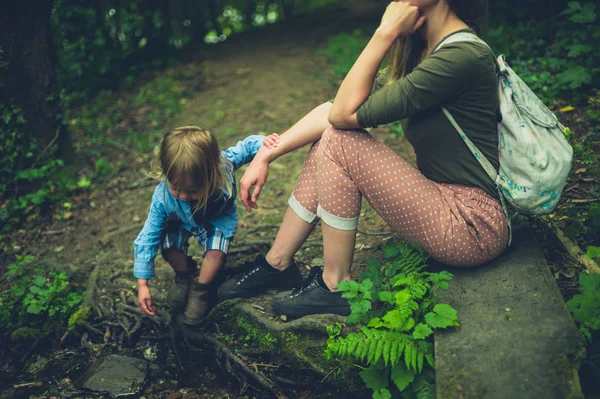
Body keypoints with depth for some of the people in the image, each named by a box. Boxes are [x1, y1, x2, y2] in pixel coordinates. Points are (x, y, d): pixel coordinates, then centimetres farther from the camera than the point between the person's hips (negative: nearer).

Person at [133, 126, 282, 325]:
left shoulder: (223, 166, -41)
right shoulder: (163, 197, -37)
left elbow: (245, 147, -21)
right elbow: (148, 237, -27)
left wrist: (264, 143, -44)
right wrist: (142, 284, -25)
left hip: (219, 219, 0)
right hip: (182, 220, 1)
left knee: (216, 251, -26)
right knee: (169, 246, -24)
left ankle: (200, 290, 6)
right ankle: (184, 275, 11)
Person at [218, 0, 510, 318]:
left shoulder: (463, 55, -21)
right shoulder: (420, 51, 7)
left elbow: (347, 113, -21)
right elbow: (335, 110, 2)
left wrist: (385, 33, -16)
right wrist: (266, 156, -3)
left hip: (474, 227, -8)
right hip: (443, 200, 9)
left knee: (338, 142, -16)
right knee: (330, 137, 2)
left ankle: (335, 286, -2)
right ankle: (277, 264, 10)